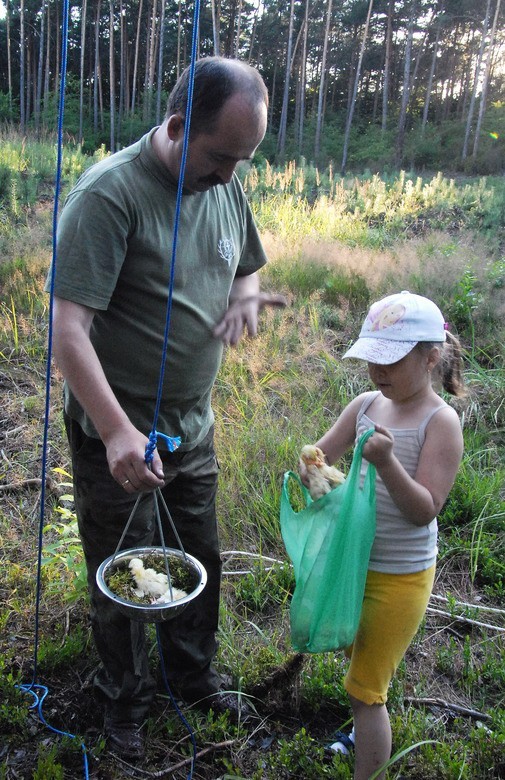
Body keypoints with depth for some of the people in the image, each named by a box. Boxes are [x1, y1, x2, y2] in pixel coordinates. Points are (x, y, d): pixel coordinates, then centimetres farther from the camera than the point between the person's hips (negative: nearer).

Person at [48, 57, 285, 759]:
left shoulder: (226, 187, 2)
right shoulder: (110, 193, -21)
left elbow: (245, 269, 19)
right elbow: (68, 328, -25)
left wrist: (245, 298, -6)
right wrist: (117, 431, -33)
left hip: (194, 427, 7)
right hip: (117, 434, -6)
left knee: (200, 562, 21)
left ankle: (194, 674, 47)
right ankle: (127, 703, 39)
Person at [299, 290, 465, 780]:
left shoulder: (440, 422, -19)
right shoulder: (366, 405, -3)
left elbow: (425, 511, -22)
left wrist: (386, 462, -36)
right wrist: (314, 472, -21)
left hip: (399, 577, -7)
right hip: (354, 562, 7)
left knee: (364, 690, 4)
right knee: (357, 658, 27)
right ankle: (367, 737, 53)